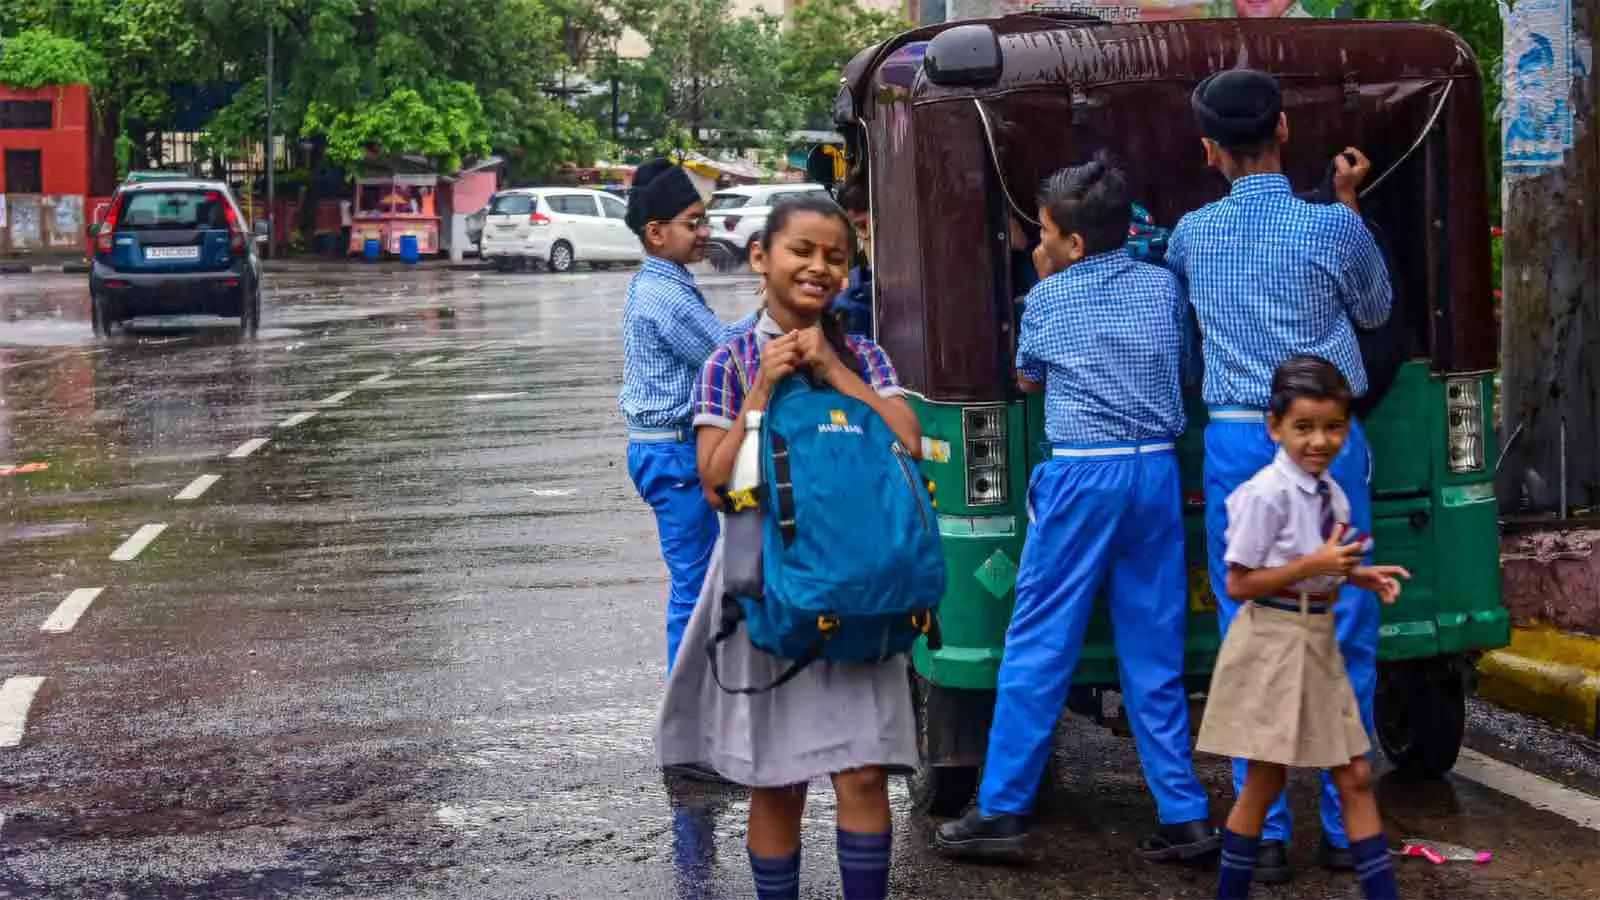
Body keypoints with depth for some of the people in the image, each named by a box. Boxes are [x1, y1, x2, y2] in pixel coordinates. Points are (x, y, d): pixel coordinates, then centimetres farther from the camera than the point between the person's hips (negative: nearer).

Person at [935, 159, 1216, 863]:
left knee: (1038, 646, 1)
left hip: (1082, 477, -4)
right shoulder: (1163, 286, 7)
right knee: (1154, 655, 8)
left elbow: (1027, 381, 15)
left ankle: (1001, 810, 3)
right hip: (1156, 472, 4)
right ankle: (1184, 815, 7)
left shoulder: (1047, 298, -1)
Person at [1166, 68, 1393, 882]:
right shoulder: (1333, 228, -6)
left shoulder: (1192, 234, 2)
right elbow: (1375, 311, 13)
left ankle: (1263, 833, 5)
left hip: (1236, 442, 2)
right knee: (1344, 633, 7)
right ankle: (1345, 824, 11)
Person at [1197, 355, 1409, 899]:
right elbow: (1239, 585, -18)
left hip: (1318, 643, 7)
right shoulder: (1267, 494, -19)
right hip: (1272, 645, -7)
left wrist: (1359, 576, -2)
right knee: (1265, 782, 3)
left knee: (1355, 777, 9)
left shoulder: (1331, 494, 4)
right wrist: (1315, 565, -23)